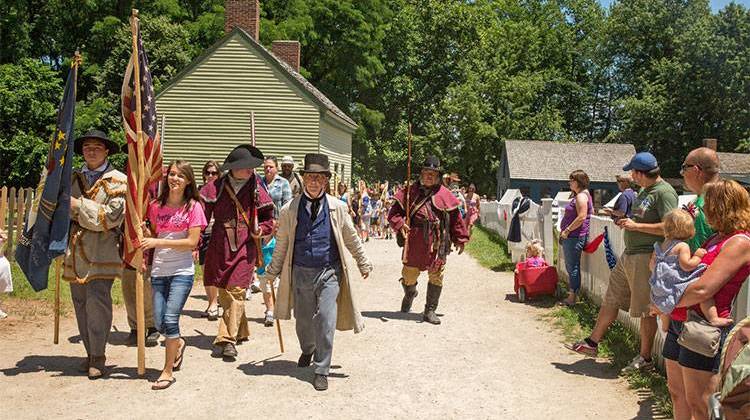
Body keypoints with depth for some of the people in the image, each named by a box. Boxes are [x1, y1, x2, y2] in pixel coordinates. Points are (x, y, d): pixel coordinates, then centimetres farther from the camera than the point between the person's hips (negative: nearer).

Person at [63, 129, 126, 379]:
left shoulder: (117, 181, -1)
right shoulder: (74, 178, 16)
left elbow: (112, 217, -11)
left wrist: (80, 206, -12)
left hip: (101, 253, -5)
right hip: (75, 252, 5)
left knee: (97, 302, -9)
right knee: (80, 303, 8)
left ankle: (98, 357, 2)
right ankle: (90, 352, 20)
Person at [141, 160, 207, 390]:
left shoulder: (193, 206, -5)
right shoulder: (156, 206, 7)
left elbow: (192, 242, -11)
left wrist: (158, 242, -16)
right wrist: (144, 233, -5)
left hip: (182, 271, -4)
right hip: (159, 270, 4)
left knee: (170, 319, -12)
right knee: (159, 323, 6)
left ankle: (167, 371, 4)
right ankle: (178, 343, 39)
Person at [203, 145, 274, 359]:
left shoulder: (256, 189, 2)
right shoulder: (216, 187, -1)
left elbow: (268, 217, 12)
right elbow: (202, 214, 1)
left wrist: (261, 229, -8)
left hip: (245, 249, -1)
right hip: (219, 248, 2)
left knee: (236, 292, -9)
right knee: (224, 292, 11)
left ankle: (228, 339, -7)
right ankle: (241, 331, 30)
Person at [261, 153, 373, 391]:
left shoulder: (337, 208, -2)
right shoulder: (290, 210, -2)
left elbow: (352, 240, 9)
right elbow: (282, 245, 6)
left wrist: (364, 264, 14)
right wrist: (271, 274, 8)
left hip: (329, 273, -1)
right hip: (301, 272, 1)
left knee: (326, 320, -9)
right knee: (303, 320, 14)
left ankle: (321, 371, 6)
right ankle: (307, 350, 46)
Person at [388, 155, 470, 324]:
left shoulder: (445, 195, 5)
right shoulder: (410, 192, 3)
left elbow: (455, 218, 9)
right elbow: (394, 212, 3)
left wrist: (460, 239, 9)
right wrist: (399, 224, -16)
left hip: (437, 242, 1)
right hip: (415, 241, 0)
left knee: (436, 276, 2)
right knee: (409, 274, 8)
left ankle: (430, 311, 15)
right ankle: (410, 294, 42)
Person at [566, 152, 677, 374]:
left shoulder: (664, 193, -15)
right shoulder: (644, 190, 14)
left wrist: (637, 226, -22)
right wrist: (623, 217, 16)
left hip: (646, 257, -10)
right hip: (628, 255, 10)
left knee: (646, 311, 2)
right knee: (611, 300, 14)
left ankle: (645, 358, 16)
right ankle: (592, 343, 25)